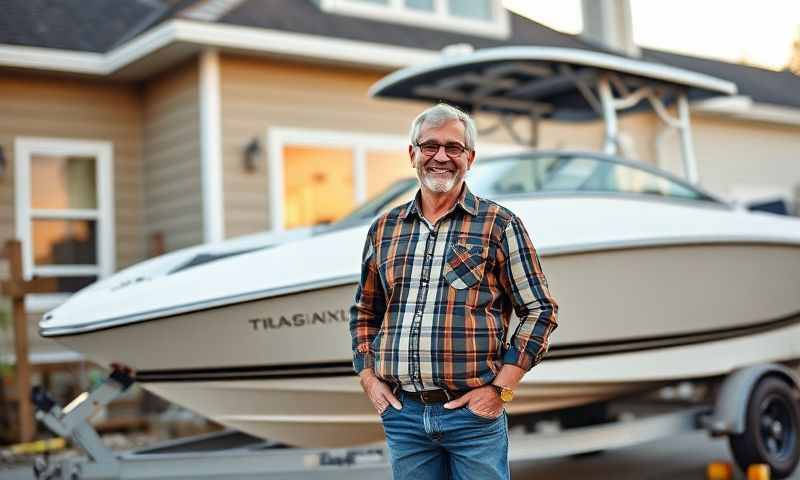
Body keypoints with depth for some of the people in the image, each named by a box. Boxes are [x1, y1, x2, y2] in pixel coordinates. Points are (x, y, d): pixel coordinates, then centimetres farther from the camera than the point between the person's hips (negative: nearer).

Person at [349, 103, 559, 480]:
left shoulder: (499, 226, -1)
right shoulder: (384, 229, 10)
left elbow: (539, 310, -1)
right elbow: (364, 312, 20)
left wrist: (500, 388, -7)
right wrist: (368, 378, 7)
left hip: (474, 411, -3)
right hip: (402, 412, 4)